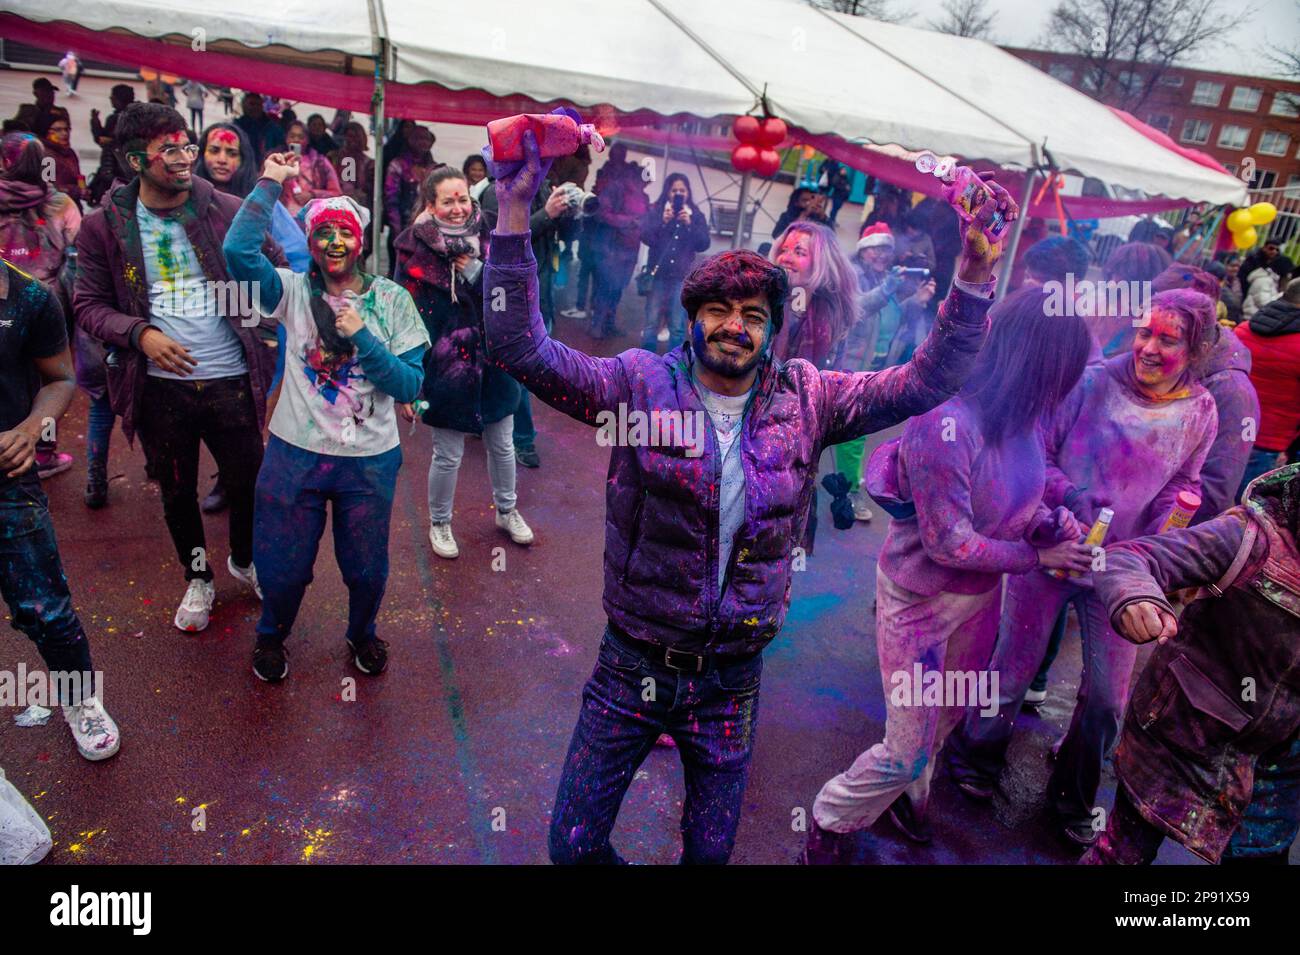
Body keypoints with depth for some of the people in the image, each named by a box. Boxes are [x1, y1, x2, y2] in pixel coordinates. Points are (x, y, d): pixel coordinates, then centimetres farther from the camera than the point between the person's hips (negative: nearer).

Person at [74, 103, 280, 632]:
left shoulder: (229, 211, -4)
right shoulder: (104, 226, -2)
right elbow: (88, 305, 1)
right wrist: (140, 333, -16)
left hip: (231, 380, -1)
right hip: (159, 385, 1)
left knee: (248, 481, 12)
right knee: (176, 491, 16)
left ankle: (244, 560, 42)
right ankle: (198, 577, 41)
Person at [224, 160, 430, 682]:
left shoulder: (392, 300, -2)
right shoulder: (294, 291, -2)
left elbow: (410, 386, -8)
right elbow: (238, 249, -21)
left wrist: (361, 336, -18)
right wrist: (270, 183, -14)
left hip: (370, 459, 0)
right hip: (296, 453, 0)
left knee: (367, 568, 16)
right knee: (282, 566, 14)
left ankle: (362, 633, 48)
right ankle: (272, 635, 47)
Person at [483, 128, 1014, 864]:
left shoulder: (804, 401, -5)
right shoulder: (641, 383, -11)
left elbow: (926, 382, -8)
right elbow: (524, 351, -20)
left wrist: (977, 277, -19)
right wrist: (514, 213, -27)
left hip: (733, 673, 2)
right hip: (634, 662, -1)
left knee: (711, 849, 21)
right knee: (575, 845, 13)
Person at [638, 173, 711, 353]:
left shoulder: (696, 215, 8)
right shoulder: (655, 211, 7)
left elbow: (704, 244, -1)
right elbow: (645, 237, -6)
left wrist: (689, 225, -12)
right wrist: (662, 222, -17)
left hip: (682, 277, 0)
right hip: (658, 274, 0)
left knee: (678, 326, -1)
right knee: (651, 322, 1)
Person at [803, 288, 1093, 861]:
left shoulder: (1024, 416, -10)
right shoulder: (946, 425, -32)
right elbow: (950, 544, -27)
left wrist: (1048, 521, -12)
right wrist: (1037, 556, -16)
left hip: (981, 593, 7)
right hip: (922, 600, -7)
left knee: (947, 717, 25)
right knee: (908, 749, 4)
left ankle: (905, 797, 54)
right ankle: (829, 824, 31)